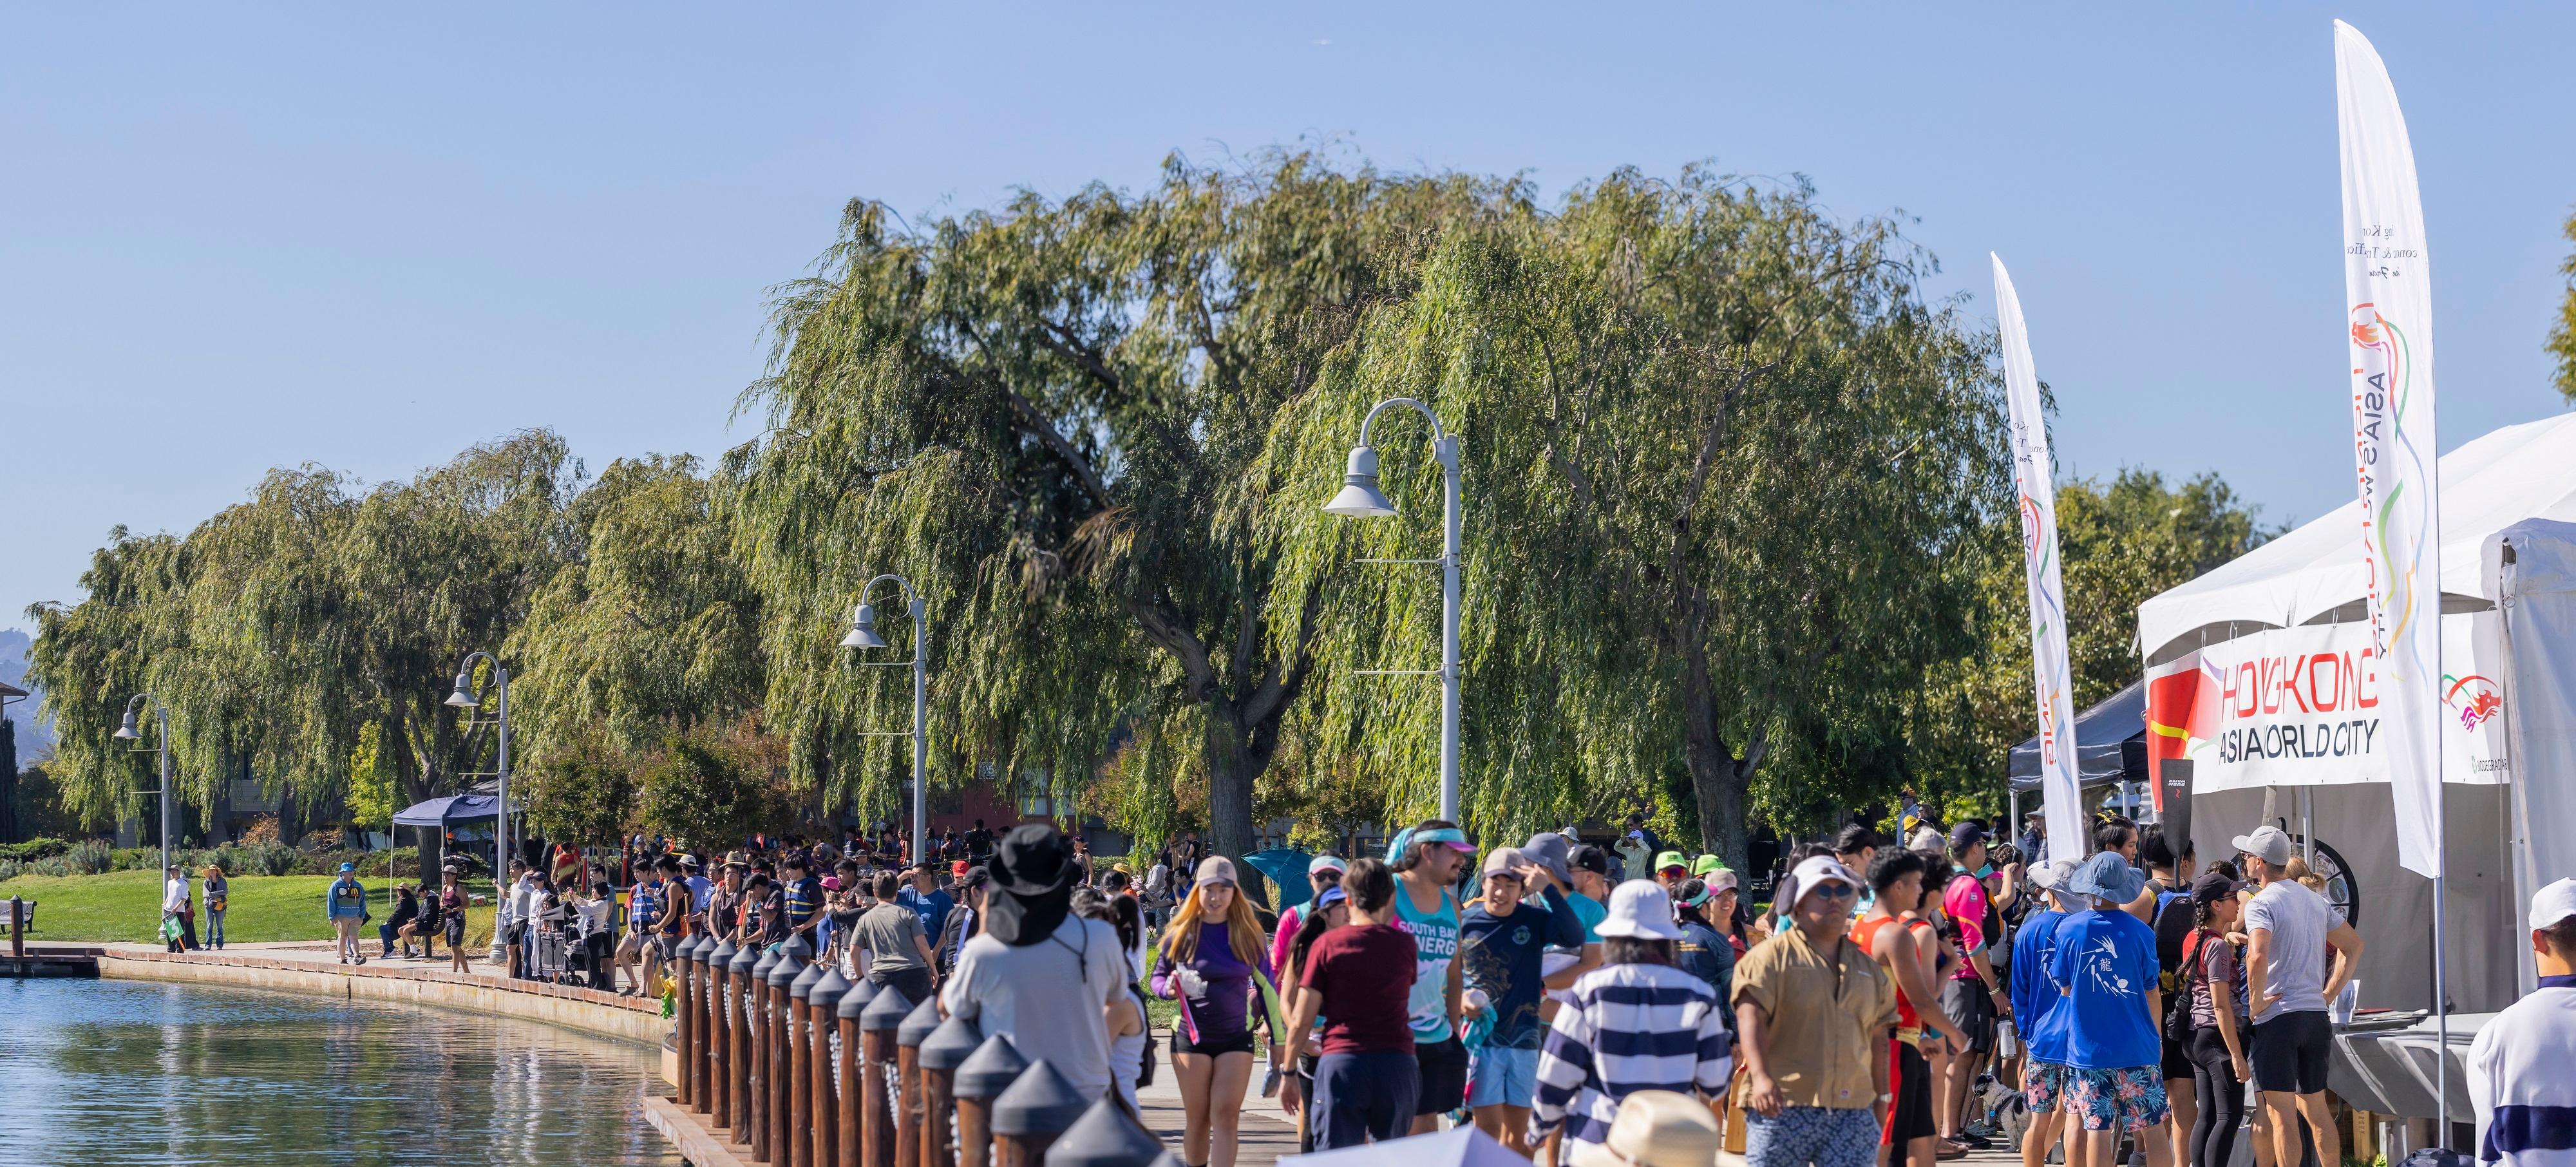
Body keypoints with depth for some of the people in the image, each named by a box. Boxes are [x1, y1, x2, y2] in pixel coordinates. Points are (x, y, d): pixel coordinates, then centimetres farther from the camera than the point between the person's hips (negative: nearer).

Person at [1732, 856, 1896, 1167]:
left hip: (1853, 1112, 5)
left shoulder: (1867, 967, 19)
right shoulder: (1772, 956, 0)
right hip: (1783, 1107, -5)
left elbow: (1878, 1037, 24)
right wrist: (1760, 1076, -25)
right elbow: (1750, 1016, -11)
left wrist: (1882, 1097, 20)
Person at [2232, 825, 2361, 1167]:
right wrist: (2329, 993, 18)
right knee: (2315, 1108, 16)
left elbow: (2258, 956, -29)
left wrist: (2256, 1001, -15)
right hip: (2316, 1015, 7)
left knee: (2281, 1113, -5)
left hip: (2277, 1015, -7)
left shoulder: (2261, 904, -11)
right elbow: (2353, 944, 22)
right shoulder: (2314, 899, 13)